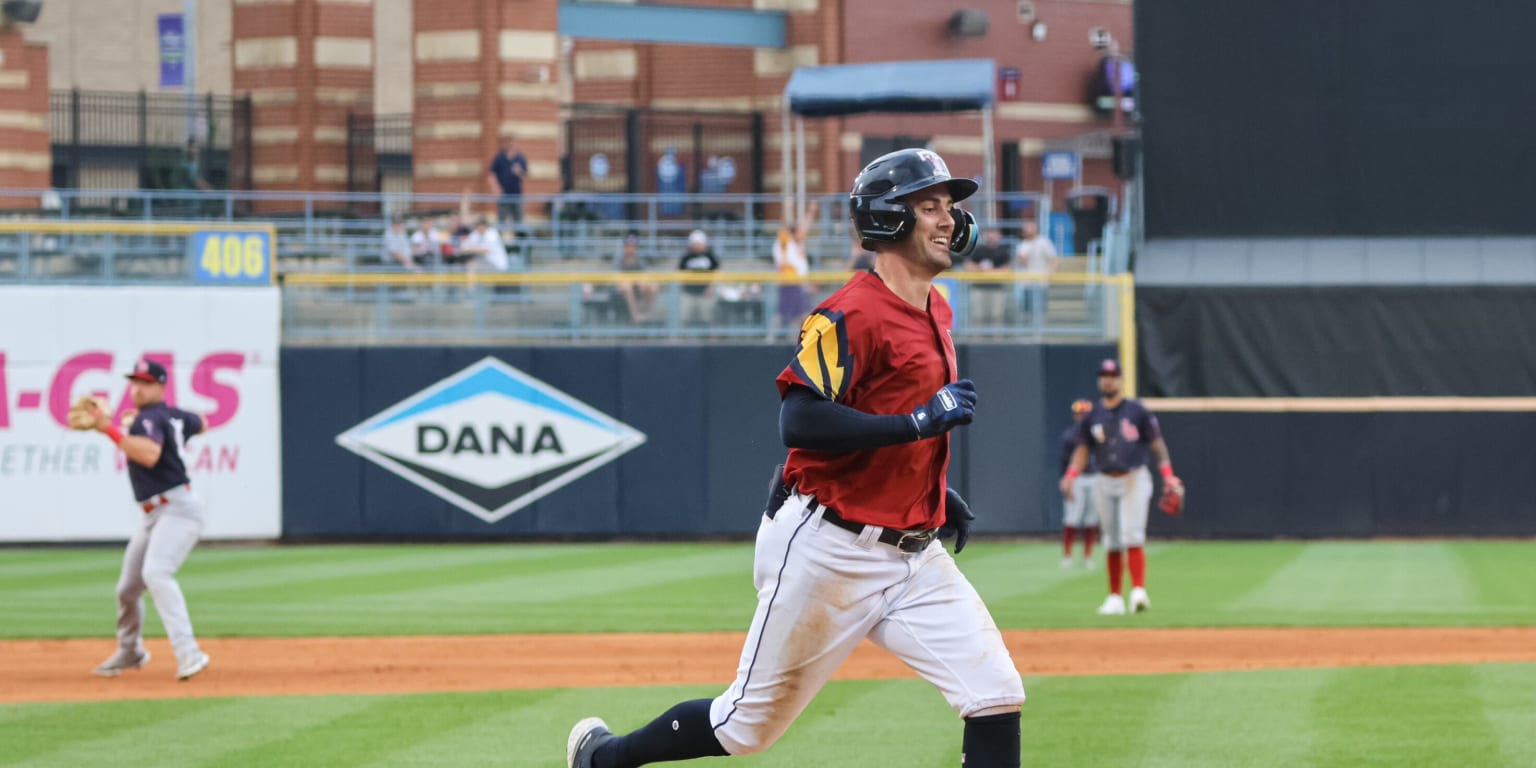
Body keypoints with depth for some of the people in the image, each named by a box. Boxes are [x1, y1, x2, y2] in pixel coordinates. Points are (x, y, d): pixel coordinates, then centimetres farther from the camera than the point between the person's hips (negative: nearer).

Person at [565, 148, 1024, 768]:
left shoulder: (935, 310, 14)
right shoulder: (851, 314, -15)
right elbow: (801, 422, -26)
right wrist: (921, 420, -25)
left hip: (913, 553, 8)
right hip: (830, 548, -8)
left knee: (997, 698, -9)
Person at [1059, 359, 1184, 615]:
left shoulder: (1137, 411, 0)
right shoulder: (1092, 416, 10)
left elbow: (1157, 443, 1)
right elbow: (1083, 449, 10)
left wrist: (1167, 475, -11)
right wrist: (1070, 475, -8)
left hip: (1134, 479, -4)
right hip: (1105, 483, 4)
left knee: (1132, 535, -18)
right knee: (1111, 542, 6)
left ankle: (1139, 591, -24)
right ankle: (1115, 597, 11)